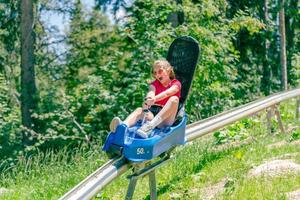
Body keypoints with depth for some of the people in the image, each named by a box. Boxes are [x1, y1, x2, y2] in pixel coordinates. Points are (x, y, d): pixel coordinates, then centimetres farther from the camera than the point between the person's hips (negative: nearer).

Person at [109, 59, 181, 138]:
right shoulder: (154, 84, 16)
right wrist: (148, 99, -34)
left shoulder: (176, 84, 5)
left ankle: (151, 125, -48)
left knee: (174, 99, -30)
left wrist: (154, 99, -38)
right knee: (139, 110, -26)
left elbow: (167, 93, -18)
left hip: (166, 118, -3)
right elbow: (151, 92, -9)